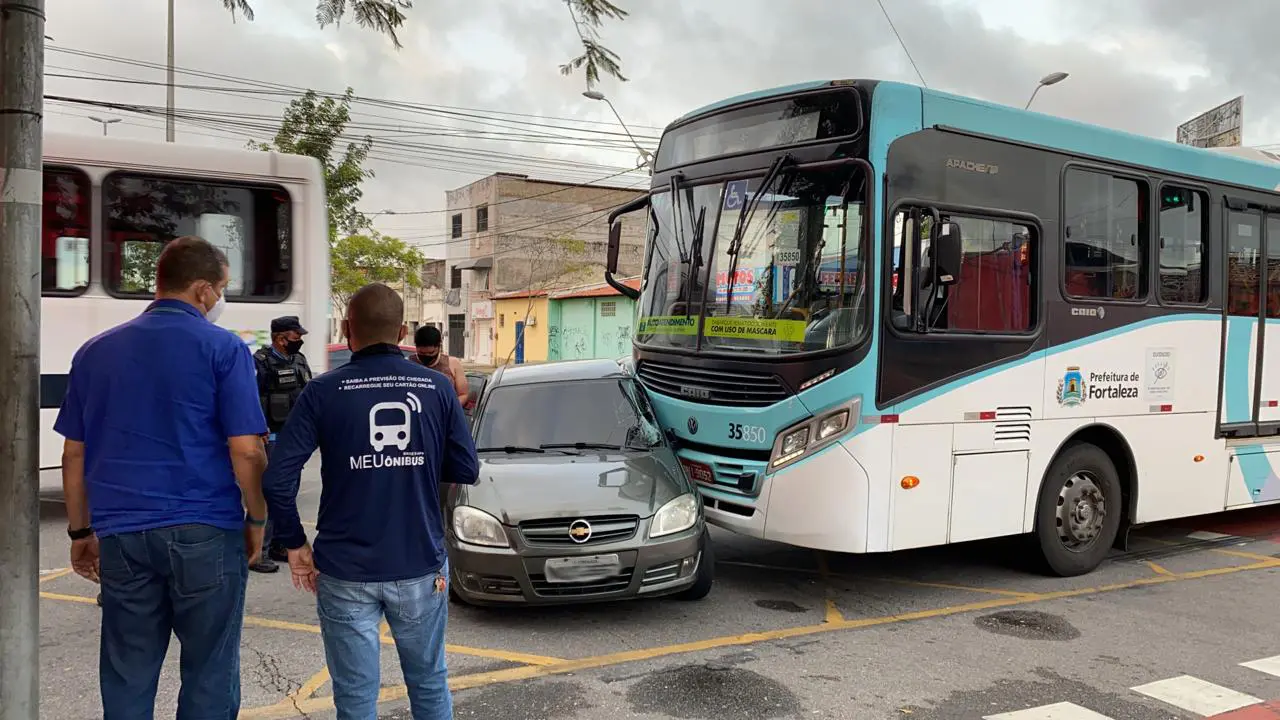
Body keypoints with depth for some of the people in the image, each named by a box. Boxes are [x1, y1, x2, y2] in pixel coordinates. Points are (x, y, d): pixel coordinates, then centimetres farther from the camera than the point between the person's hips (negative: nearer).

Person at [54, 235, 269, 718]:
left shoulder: (95, 352, 10)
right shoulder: (223, 349, -6)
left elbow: (74, 454, 12)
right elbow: (245, 451, -10)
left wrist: (81, 532, 19)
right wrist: (257, 519, 3)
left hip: (121, 534, 5)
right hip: (204, 533, -4)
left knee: (126, 679, 14)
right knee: (209, 676, 7)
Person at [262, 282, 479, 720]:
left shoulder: (323, 391, -6)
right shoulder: (438, 388, -2)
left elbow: (277, 479, -11)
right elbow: (466, 471, 2)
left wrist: (294, 543, 2)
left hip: (346, 571, -1)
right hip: (421, 566, 2)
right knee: (430, 684, 19)